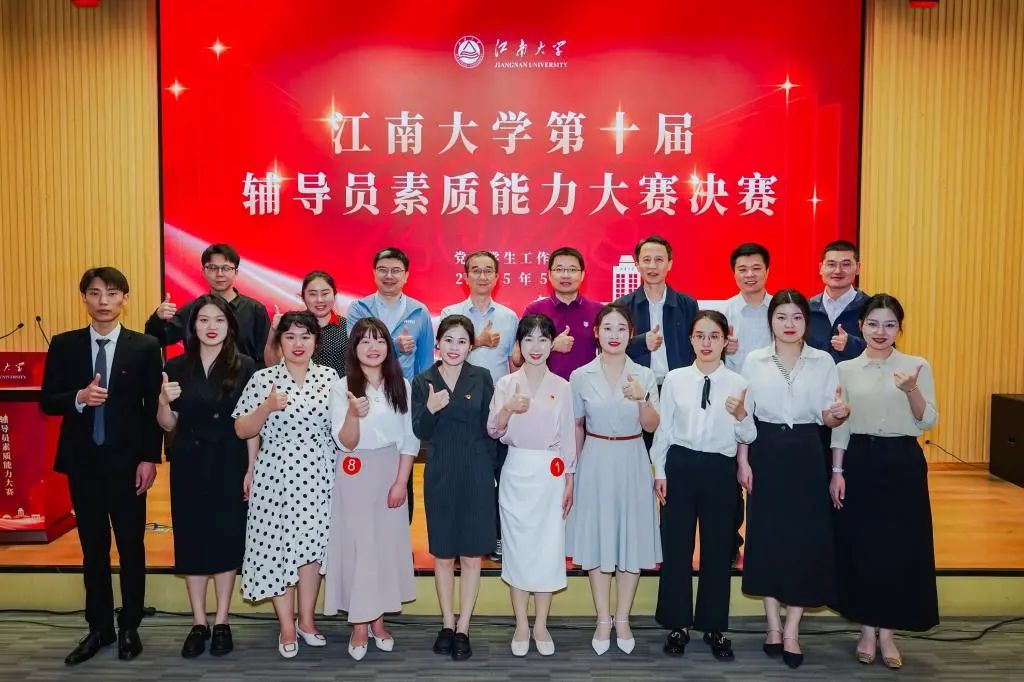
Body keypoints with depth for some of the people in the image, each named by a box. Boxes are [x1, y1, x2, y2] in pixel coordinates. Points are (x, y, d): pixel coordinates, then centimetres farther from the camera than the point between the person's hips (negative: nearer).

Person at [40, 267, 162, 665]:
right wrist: (79, 398, -18)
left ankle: (129, 628, 21)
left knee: (131, 548, 7)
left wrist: (149, 459, -8)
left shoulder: (145, 347, -3)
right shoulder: (64, 345, 3)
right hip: (82, 462, 2)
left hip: (126, 461, -2)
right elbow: (47, 402, 3)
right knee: (93, 549, 12)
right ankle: (99, 628, 25)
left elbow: (153, 408, -3)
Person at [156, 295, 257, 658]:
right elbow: (168, 425, 7)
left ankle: (221, 623, 18)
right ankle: (198, 623, 20)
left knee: (227, 539, 4)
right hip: (188, 464, 2)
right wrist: (163, 401, -14)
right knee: (191, 539, 7)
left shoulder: (245, 366, -3)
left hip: (229, 464, -2)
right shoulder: (176, 367, 3)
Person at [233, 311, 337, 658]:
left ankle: (306, 619, 28)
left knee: (312, 544, 10)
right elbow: (241, 430, -2)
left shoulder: (330, 377, 3)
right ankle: (286, 626, 22)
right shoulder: (262, 379, -3)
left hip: (319, 476, 2)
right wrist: (266, 408, -17)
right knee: (277, 546, 5)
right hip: (275, 476, -1)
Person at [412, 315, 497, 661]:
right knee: (443, 554, 11)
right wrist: (430, 409, -22)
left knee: (472, 554, 5)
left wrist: (487, 467, -4)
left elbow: (490, 427, 0)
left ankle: (463, 628, 17)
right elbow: (420, 433, -3)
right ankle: (447, 624, 26)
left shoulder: (482, 378, -2)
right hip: (440, 475, 1)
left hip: (477, 475, -1)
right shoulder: (423, 382, 1)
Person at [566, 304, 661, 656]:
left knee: (631, 538, 6)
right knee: (597, 539, 6)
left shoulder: (644, 375, 0)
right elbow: (576, 426, 7)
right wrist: (576, 468, 9)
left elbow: (651, 426, -6)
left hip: (632, 463, 1)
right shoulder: (581, 376, -1)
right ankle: (603, 619, 21)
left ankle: (623, 618, 22)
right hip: (595, 462, 0)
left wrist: (642, 399, -24)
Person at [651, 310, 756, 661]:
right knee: (676, 546, 7)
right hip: (680, 466, 0)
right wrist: (660, 471, 1)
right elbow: (663, 428, 3)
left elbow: (748, 437, 0)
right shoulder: (674, 379, 0)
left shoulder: (738, 383, 0)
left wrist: (741, 415, -19)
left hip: (720, 470, 0)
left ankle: (715, 626, 26)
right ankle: (678, 624, 23)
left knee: (718, 549, 9)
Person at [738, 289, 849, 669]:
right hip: (766, 453, 0)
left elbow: (827, 418, 2)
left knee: (807, 538, 0)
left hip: (806, 455, 0)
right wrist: (743, 461, -3)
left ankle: (792, 631, 14)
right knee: (766, 536, 5)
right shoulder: (754, 361, 0)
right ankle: (773, 626, 20)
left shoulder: (823, 361, 1)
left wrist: (839, 414, -21)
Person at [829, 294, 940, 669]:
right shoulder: (845, 369, 2)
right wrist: (837, 471, -1)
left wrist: (912, 390, -22)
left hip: (903, 463, 0)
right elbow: (839, 426, 4)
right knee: (859, 546, 5)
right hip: (859, 462, 0)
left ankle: (887, 632, 20)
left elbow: (928, 422, -5)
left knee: (900, 548, 4)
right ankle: (867, 630, 22)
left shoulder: (917, 366, 1)